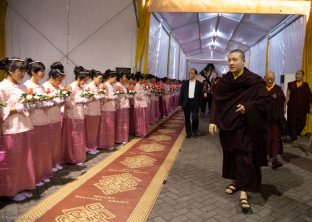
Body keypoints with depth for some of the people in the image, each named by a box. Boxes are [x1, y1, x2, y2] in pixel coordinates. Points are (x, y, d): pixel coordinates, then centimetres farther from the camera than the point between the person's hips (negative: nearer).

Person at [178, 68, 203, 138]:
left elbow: (200, 95, 3)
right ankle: (188, 133, 17)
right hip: (186, 102, 2)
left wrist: (199, 104, -2)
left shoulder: (199, 84, 2)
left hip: (195, 102, -2)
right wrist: (180, 103, -1)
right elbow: (181, 93, 4)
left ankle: (194, 131, 16)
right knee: (187, 118, 6)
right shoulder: (185, 83, 5)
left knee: (195, 117, -7)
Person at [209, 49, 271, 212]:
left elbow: (265, 101, -8)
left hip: (245, 127, -4)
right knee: (230, 154, 14)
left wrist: (247, 108, -23)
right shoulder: (223, 81, 3)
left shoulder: (254, 81, -9)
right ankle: (235, 181, 33)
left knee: (244, 157, -5)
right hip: (227, 125, 5)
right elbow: (216, 102, 3)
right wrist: (213, 121, -6)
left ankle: (243, 191, 3)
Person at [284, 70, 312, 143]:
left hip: (302, 108, 1)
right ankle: (293, 138, 13)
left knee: (301, 123, 2)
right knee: (292, 123, 0)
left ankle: (294, 135, 27)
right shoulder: (291, 84, 5)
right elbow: (288, 96, 2)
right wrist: (285, 106, -3)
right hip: (292, 107, -1)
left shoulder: (305, 85, 8)